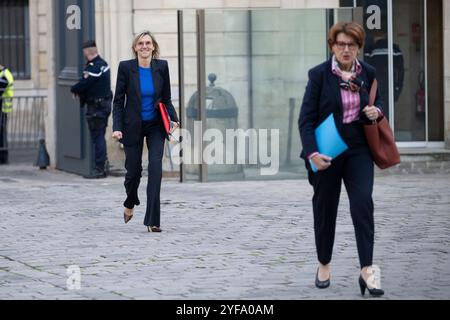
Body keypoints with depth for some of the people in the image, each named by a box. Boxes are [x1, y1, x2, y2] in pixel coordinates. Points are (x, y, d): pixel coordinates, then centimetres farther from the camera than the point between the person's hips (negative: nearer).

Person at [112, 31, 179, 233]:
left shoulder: (161, 67, -2)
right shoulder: (126, 67, -8)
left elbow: (166, 99, 6)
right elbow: (118, 101, -5)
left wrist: (173, 118, -10)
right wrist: (117, 127, -14)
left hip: (155, 127, 1)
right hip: (133, 127, -1)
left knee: (155, 168, -13)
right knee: (134, 171, 4)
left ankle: (152, 221, -13)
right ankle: (130, 204, 38)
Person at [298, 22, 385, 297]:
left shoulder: (368, 73, 3)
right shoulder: (320, 74, -8)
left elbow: (378, 102, 20)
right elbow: (306, 118, -9)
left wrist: (377, 111, -6)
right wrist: (312, 153, -21)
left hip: (358, 150, 2)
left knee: (363, 203, -14)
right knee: (325, 209, 9)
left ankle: (367, 270, -16)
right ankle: (324, 265, 27)